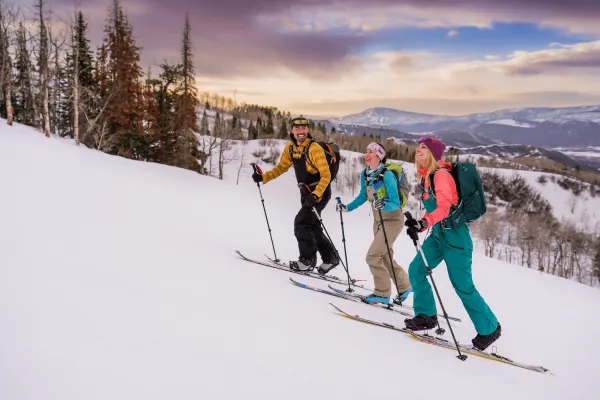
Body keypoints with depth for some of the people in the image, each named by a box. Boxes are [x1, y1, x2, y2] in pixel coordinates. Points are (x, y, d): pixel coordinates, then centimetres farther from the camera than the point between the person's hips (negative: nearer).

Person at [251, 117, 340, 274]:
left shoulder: (314, 149, -22)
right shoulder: (290, 148, 0)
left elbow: (326, 175, -26)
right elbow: (281, 167, 10)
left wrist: (315, 195, -37)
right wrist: (263, 177, -3)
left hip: (320, 193, -8)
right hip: (306, 193, 8)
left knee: (301, 222, -13)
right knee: (312, 226, 13)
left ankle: (307, 260, 0)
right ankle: (330, 258, 27)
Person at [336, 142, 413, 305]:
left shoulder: (387, 175, -24)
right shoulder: (365, 174, -2)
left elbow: (395, 203, -27)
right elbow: (363, 197, 11)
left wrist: (383, 204, -46)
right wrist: (347, 207, 2)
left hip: (393, 220, -8)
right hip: (378, 220, 8)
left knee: (372, 256, -12)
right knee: (385, 258, 17)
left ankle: (382, 293, 3)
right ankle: (404, 286, 36)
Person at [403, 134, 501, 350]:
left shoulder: (441, 174, -17)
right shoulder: (426, 175, 9)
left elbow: (444, 207, -29)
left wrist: (424, 223, -42)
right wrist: (419, 224, 9)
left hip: (454, 235, -9)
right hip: (438, 234, 9)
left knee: (462, 285, -3)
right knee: (416, 270, 4)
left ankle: (489, 328, 13)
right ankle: (426, 316, 18)